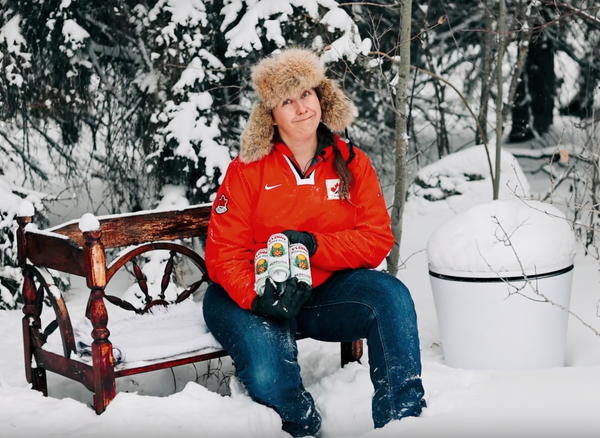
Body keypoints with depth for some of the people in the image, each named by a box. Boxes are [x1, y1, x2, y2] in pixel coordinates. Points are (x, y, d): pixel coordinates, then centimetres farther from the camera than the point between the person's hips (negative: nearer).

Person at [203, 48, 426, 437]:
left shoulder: (352, 164, 2)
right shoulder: (247, 170, -5)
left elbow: (378, 240, -4)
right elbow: (224, 252, -8)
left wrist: (314, 245, -21)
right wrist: (258, 298, -27)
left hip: (324, 291, 2)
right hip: (253, 297, -2)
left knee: (390, 294, -25)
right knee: (269, 379, -29)